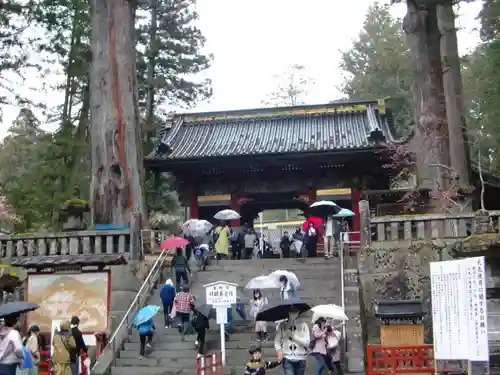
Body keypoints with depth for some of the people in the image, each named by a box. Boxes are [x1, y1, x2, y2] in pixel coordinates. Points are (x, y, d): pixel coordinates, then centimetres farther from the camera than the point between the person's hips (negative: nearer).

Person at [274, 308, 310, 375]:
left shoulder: (303, 325, -3)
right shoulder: (282, 325, 1)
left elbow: (307, 342, -8)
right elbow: (277, 340, 3)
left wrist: (294, 335, -16)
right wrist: (279, 350, -14)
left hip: (300, 359, 1)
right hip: (287, 358, -1)